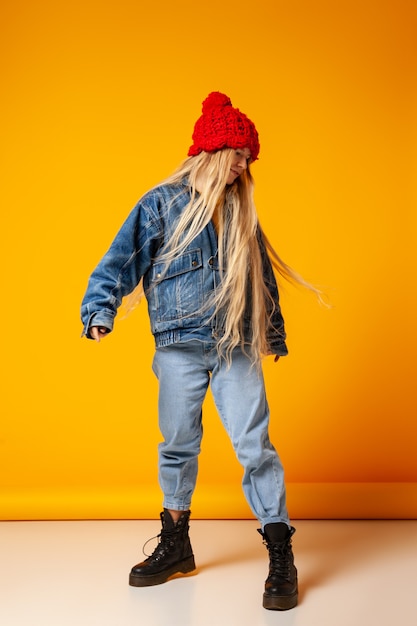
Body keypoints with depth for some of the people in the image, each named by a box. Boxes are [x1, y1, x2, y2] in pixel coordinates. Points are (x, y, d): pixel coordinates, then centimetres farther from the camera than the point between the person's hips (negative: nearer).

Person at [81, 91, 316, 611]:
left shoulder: (240, 212, 15)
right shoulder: (162, 204, 4)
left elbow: (262, 276, 21)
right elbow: (120, 262, 0)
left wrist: (275, 335, 22)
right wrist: (100, 312, -14)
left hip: (237, 350, 2)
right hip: (181, 348, -1)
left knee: (255, 445, -4)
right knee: (178, 445, 8)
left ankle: (281, 554, 5)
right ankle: (175, 546, 26)